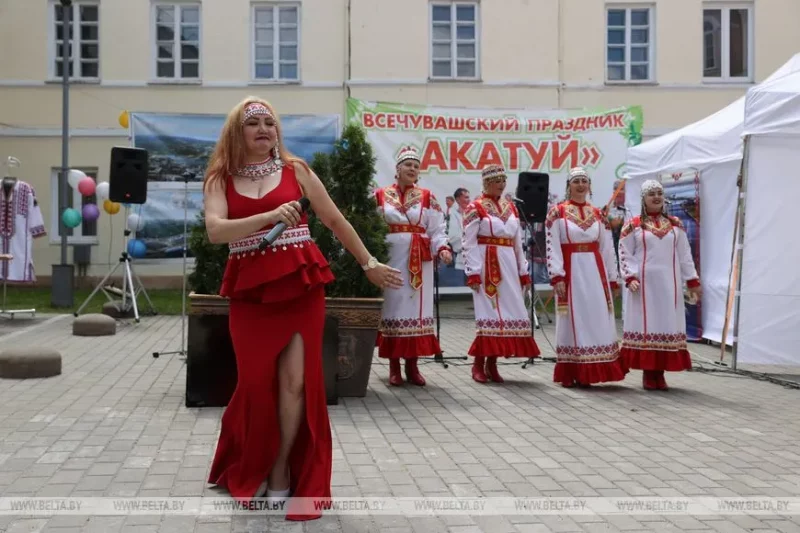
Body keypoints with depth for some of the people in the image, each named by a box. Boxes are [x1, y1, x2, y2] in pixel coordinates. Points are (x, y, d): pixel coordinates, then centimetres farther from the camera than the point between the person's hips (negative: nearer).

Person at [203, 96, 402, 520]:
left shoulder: (295, 169, 6)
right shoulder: (220, 178, 4)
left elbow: (334, 220, 13)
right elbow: (215, 230, -13)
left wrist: (369, 264, 16)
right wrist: (269, 216, -27)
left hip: (300, 285, 0)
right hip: (250, 291, 0)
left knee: (296, 380, -6)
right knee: (256, 383, 2)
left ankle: (280, 471, 11)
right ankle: (250, 470, 26)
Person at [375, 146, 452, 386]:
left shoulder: (427, 197, 10)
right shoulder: (381, 196, 8)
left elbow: (437, 230, 2)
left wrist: (443, 249, -16)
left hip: (419, 261, 1)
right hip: (390, 259, -1)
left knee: (416, 308, 0)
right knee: (393, 307, -2)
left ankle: (412, 365, 7)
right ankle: (394, 366, 4)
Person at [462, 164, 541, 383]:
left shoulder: (511, 207, 15)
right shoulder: (475, 208, -3)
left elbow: (518, 242, 17)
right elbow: (469, 244, -8)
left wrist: (524, 272, 13)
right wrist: (473, 273, -16)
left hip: (508, 265, 6)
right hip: (487, 265, -6)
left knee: (508, 311, 4)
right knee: (488, 311, -7)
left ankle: (492, 363, 11)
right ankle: (478, 364, 1)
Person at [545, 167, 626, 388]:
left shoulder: (598, 214, 13)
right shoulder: (557, 212, 0)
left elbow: (607, 249, 13)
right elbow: (552, 247, -6)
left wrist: (612, 278, 10)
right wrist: (556, 276, -15)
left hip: (595, 271, 4)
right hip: (571, 271, -4)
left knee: (596, 320, 2)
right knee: (572, 320, -1)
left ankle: (587, 373, 9)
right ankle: (568, 373, 5)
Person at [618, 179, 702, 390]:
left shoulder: (675, 224, 12)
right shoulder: (633, 225, 1)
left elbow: (684, 254, 11)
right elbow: (625, 254, -1)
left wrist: (692, 280, 8)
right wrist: (630, 277, -13)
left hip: (669, 283, 3)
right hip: (644, 283, -3)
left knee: (667, 325, 3)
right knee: (645, 325, -2)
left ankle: (660, 372, 9)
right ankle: (647, 373, 3)